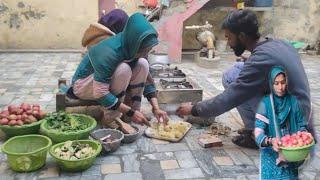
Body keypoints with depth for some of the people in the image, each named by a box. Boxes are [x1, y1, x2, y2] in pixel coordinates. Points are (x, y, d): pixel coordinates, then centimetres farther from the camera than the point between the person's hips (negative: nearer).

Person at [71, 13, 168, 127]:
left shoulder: (133, 48, -14)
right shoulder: (108, 52, -35)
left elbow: (147, 79, -7)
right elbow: (100, 93, -35)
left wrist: (156, 108, -18)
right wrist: (130, 112, -33)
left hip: (107, 78, 7)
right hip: (83, 85, -7)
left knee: (143, 64, -15)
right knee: (124, 69, -34)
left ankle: (135, 109, -11)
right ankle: (110, 118, -22)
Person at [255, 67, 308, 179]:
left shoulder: (293, 101, -2)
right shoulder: (265, 104, -12)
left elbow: (302, 125, 5)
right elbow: (258, 134, -17)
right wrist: (270, 141, -36)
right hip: (271, 156, -2)